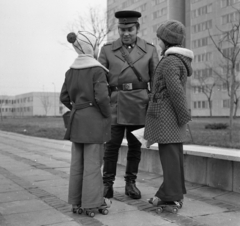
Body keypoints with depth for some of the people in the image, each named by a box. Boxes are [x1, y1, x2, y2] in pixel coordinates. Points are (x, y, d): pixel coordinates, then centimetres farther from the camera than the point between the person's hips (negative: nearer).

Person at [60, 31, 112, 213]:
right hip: (94, 120, -7)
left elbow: (64, 97, 12)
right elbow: (102, 97, -20)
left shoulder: (71, 71, 9)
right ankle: (92, 202, 7)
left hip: (77, 120, 7)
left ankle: (77, 202, 21)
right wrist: (107, 115, -6)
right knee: (93, 162, 0)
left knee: (77, 162, 12)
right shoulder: (97, 70, -12)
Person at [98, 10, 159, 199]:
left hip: (139, 105, 1)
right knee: (112, 145, -1)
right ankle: (108, 184, 12)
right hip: (115, 104, 0)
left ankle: (130, 184, 17)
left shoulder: (150, 50, 4)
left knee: (135, 145, 5)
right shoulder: (107, 50, 3)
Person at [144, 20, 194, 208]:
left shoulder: (169, 62, -15)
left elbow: (176, 91, -22)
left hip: (165, 113, -10)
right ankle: (175, 192, 19)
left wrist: (184, 116, -15)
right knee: (174, 153, 11)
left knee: (169, 153, -4)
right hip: (173, 115, 10)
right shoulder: (181, 60, 15)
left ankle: (172, 196, 3)